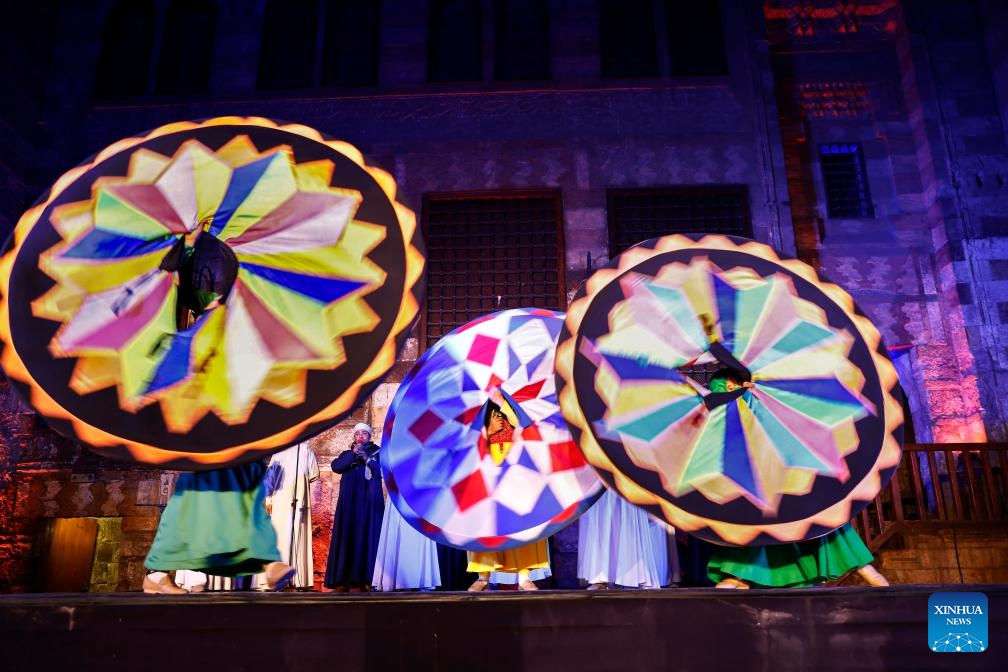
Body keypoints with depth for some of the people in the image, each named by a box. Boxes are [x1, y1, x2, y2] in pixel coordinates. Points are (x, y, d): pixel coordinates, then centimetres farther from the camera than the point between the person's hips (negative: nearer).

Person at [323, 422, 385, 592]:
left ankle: (361, 579, -12)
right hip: (349, 502, 2)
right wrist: (353, 453, -8)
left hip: (369, 502, -2)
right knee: (347, 536, -5)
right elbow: (335, 466, -1)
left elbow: (384, 471, -3)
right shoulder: (347, 454, 18)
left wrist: (367, 459, -13)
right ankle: (343, 579, -7)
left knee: (367, 536, -9)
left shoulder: (378, 453, 13)